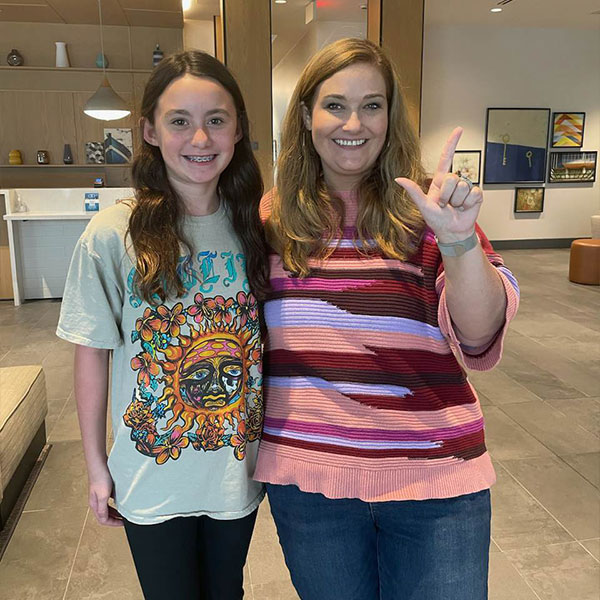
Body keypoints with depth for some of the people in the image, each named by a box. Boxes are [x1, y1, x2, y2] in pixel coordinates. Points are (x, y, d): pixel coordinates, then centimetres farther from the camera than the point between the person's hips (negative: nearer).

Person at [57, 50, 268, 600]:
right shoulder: (113, 236, -16)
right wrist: (96, 466, -2)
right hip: (153, 478, -2)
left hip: (238, 469, 3)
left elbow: (270, 341, 2)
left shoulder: (253, 228, -6)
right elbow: (93, 354, -8)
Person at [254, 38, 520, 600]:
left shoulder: (423, 209, -5)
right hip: (306, 477, 2)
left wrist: (459, 239, -31)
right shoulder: (275, 217, 1)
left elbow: (479, 337, -15)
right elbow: (250, 332, 12)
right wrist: (249, 445, 10)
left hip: (434, 480, -1)